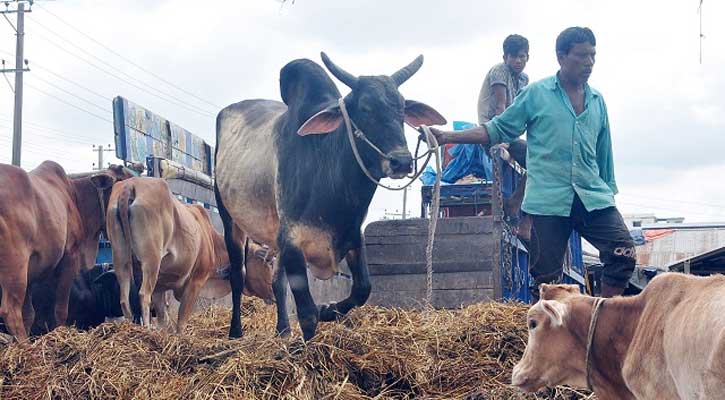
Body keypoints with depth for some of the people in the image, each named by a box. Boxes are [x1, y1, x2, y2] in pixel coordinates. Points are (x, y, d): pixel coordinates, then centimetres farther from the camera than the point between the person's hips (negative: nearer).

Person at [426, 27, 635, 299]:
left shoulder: (597, 101, 15)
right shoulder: (536, 94, 4)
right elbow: (499, 129, 6)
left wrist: (609, 190, 22)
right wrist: (448, 137, -2)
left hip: (593, 198, 3)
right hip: (548, 200, -3)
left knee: (623, 253, -12)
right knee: (546, 276, -1)